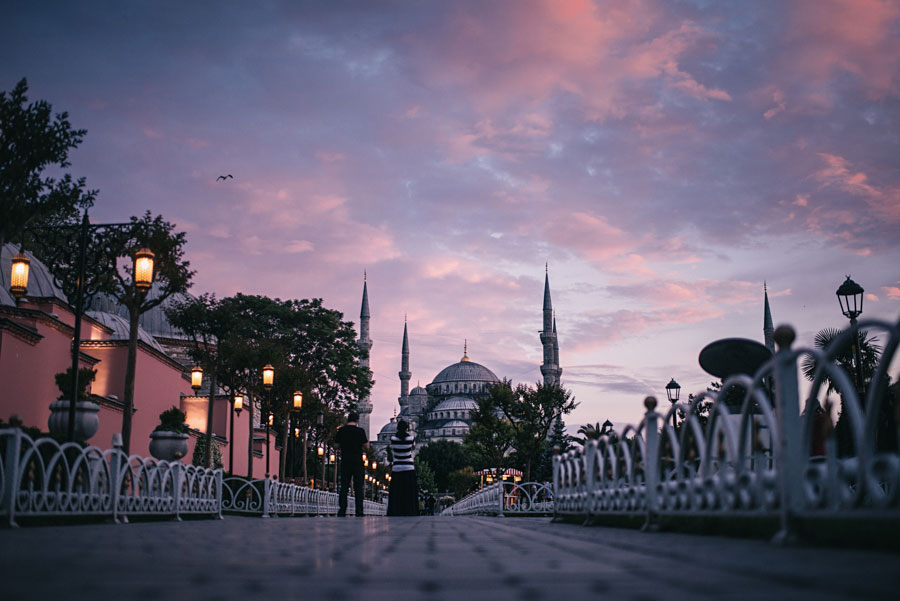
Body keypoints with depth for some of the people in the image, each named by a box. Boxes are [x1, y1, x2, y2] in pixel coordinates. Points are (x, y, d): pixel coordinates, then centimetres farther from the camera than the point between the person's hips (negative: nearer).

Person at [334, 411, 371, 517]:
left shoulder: (341, 430, 2)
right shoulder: (360, 431, -6)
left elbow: (336, 446, 9)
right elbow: (367, 447, -4)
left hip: (345, 462, 2)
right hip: (357, 463, -2)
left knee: (343, 487, 6)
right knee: (358, 488, 2)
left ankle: (342, 512, 1)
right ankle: (359, 512, -1)